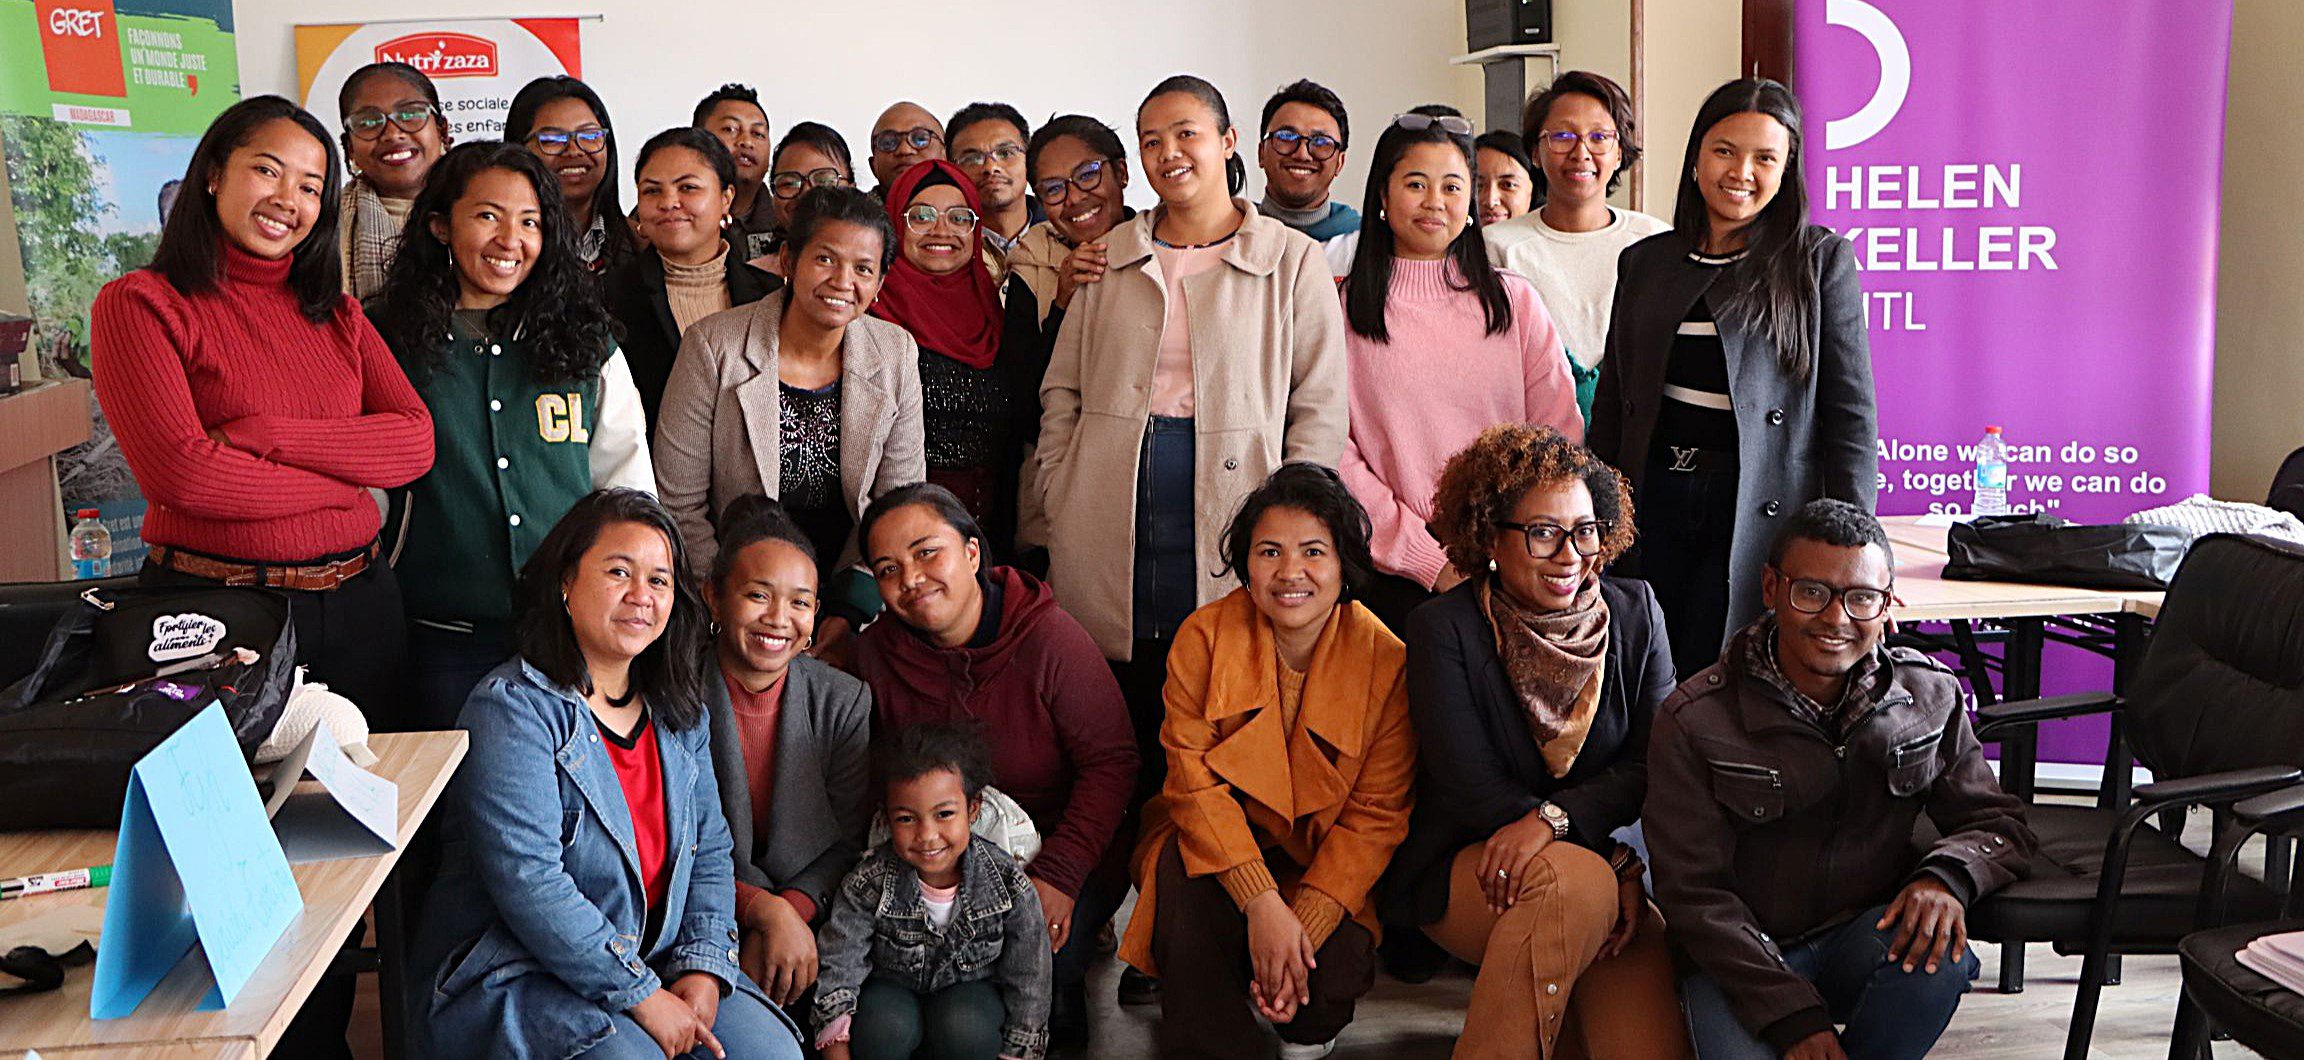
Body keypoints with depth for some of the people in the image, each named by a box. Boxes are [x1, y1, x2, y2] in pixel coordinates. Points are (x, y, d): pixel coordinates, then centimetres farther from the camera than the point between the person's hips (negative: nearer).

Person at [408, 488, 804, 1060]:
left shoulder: (678, 712, 9)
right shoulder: (513, 708, -14)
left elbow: (710, 851, 11)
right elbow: (526, 882, -22)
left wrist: (703, 969, -7)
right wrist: (642, 997, -21)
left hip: (655, 961, 6)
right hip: (511, 977, -6)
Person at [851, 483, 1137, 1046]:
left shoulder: (1048, 636, -14)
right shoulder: (874, 654, -3)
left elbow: (1110, 763, -13)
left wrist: (1059, 874, -22)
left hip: (1061, 850, -2)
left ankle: (1060, 1040, 7)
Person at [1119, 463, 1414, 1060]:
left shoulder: (1386, 660, -11)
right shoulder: (1205, 636, -10)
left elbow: (1377, 813, -11)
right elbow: (1192, 775, -15)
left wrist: (1306, 922, -25)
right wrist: (1260, 900, -29)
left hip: (1323, 860, 0)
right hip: (1215, 838, 0)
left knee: (1329, 986, -25)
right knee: (1185, 877, -34)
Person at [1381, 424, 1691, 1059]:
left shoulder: (1635, 613, 5)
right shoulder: (1443, 629, -6)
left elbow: (1653, 764, -2)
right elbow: (1470, 787, -11)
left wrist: (1554, 818, -22)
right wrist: (1608, 863, -18)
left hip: (1609, 868, 3)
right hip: (1468, 866, -2)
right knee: (1576, 879, -36)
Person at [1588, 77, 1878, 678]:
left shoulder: (1821, 259, 1)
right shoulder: (1645, 262, 12)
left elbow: (1851, 412, -2)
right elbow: (1611, 401, 16)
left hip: (1763, 512, -3)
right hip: (1653, 502, 4)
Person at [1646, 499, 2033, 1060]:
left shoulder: (1931, 696, 0)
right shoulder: (1693, 721, -11)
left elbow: (1999, 823, 5)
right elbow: (1694, 894, -11)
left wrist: (1948, 875, -20)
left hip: (1869, 937, 3)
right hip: (1741, 957, -2)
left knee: (1939, 953, -30)